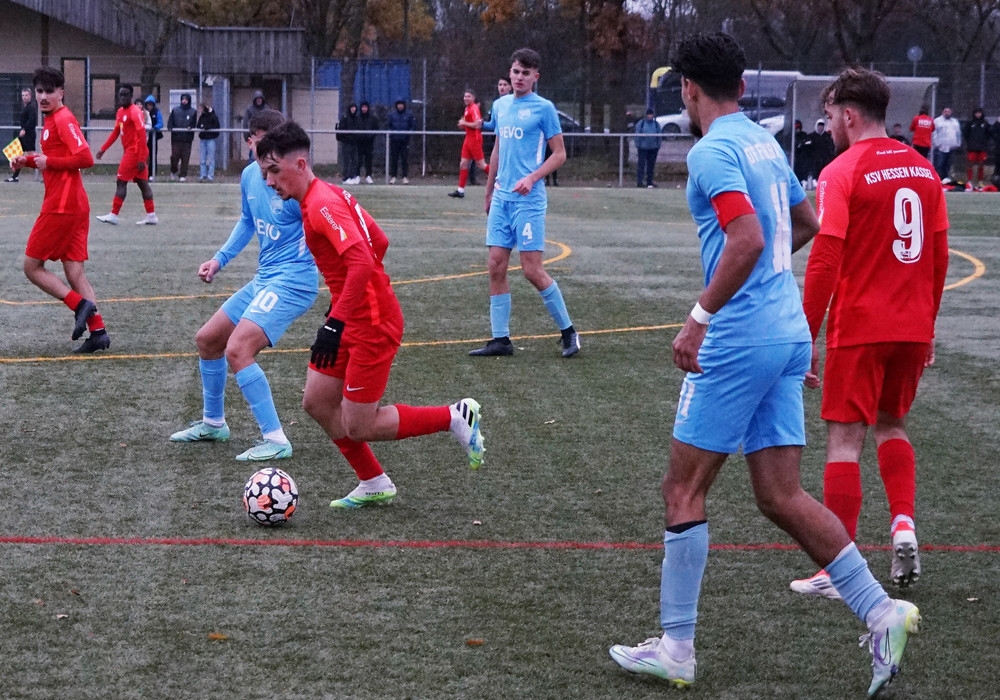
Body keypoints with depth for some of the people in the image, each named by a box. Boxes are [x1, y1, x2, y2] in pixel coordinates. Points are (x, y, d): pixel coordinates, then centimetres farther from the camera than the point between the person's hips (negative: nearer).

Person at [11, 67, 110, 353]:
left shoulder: (63, 120, -12)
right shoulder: (52, 120, 17)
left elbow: (85, 158, -21)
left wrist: (48, 162, -15)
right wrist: (30, 161, 11)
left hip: (61, 206, -10)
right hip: (75, 207, 10)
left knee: (32, 266, -1)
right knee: (74, 272, 6)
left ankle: (81, 305, -9)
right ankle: (97, 331, 1)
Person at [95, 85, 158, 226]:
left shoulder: (135, 112, -16)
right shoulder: (120, 112, 12)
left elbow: (142, 135, -20)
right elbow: (115, 132, 22)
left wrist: (141, 158, -23)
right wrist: (103, 149, 19)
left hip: (134, 151, -9)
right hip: (130, 151, 9)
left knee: (121, 181, -7)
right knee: (142, 183, 8)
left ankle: (114, 215, -5)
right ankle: (151, 216, 10)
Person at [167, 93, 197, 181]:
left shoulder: (193, 111, 6)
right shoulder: (175, 110, 9)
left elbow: (194, 124, 5)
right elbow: (170, 121, 8)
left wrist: (190, 128, -15)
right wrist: (170, 127, -12)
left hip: (187, 138, 0)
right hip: (176, 137, 0)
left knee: (185, 157, -2)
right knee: (174, 156, -2)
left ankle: (183, 175, 4)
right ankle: (174, 171, 23)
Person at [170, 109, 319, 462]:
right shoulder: (250, 175, 5)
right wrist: (220, 259, 18)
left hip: (291, 281, -9)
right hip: (263, 280, 9)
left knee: (237, 351, -23)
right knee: (207, 339, 19)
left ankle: (275, 440, -16)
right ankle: (213, 423, 39)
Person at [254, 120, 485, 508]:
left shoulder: (322, 205, -20)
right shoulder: (328, 195, 11)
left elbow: (362, 262, -32)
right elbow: (378, 242, 19)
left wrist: (334, 323, -32)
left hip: (372, 325, -10)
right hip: (355, 319, 10)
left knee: (357, 427, -5)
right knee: (316, 402, 10)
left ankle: (456, 417, 7)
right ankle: (374, 485, 20)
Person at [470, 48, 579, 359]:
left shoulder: (543, 108, -5)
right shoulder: (500, 106, 13)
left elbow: (559, 153, -5)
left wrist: (532, 178, -18)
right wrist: (489, 191, 24)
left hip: (528, 200, -6)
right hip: (501, 198, 6)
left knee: (533, 270, -8)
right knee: (496, 266, 1)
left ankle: (568, 331, 7)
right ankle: (500, 339, 6)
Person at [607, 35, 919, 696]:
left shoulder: (712, 151, -13)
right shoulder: (765, 141, 14)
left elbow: (748, 240, -26)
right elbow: (805, 225, 28)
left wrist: (700, 316, -22)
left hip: (738, 341, -8)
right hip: (787, 334, 8)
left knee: (683, 490, 3)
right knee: (782, 496, 9)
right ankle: (881, 611, 0)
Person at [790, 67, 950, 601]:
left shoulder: (842, 173, -11)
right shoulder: (922, 168, 7)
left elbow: (825, 262, -15)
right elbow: (939, 256, 11)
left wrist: (806, 337, -10)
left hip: (859, 330, -6)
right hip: (913, 329, 6)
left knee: (844, 438, 1)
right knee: (891, 425, 24)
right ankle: (903, 524, 6)